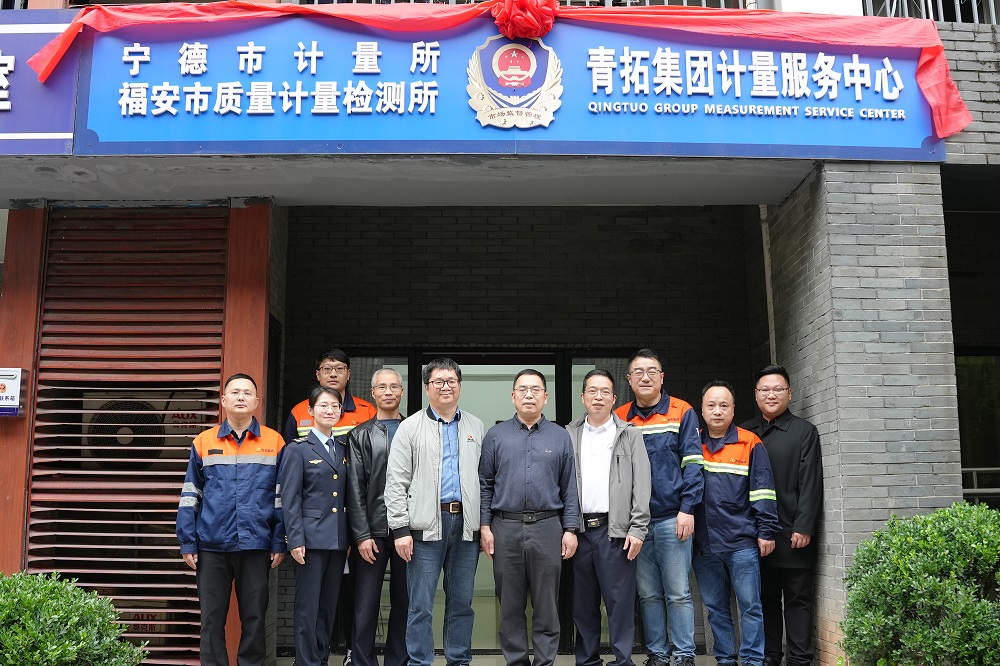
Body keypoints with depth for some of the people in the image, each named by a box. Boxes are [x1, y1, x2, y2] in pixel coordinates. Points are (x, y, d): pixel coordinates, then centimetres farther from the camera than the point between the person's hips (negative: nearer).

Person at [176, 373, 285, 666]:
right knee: (211, 618, 8)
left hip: (256, 545, 0)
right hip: (212, 545, 1)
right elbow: (190, 497, 6)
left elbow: (282, 497, 3)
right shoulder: (204, 443, 4)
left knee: (254, 617, 8)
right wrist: (187, 543, 1)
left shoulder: (274, 443, 2)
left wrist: (279, 543, -1)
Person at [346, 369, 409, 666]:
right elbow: (355, 489, 1)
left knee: (404, 603, 7)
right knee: (366, 606, 1)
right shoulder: (360, 435, 6)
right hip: (373, 531, -1)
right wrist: (362, 535, -6)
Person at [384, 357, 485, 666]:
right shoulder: (410, 427, 2)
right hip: (427, 525, -3)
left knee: (462, 602, 10)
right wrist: (400, 529, -9)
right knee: (421, 604, 1)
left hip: (466, 524, 3)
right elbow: (396, 482, -2)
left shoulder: (475, 427, 12)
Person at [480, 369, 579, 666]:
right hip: (506, 529, 0)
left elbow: (569, 488, 7)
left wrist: (570, 529, 0)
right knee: (510, 605, 7)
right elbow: (485, 485, 6)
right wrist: (484, 526, -1)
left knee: (546, 604, 4)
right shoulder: (496, 435, 7)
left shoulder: (560, 436, 7)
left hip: (547, 528, 0)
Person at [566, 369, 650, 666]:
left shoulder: (629, 435, 6)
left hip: (615, 529, -2)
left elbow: (641, 485, 0)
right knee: (583, 601, 9)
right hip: (579, 528, 3)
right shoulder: (569, 435, 12)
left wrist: (637, 529, -7)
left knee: (620, 600, -2)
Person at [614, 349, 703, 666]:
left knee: (678, 593, 1)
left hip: (672, 518, -3)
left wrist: (687, 509, -11)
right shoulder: (619, 418, 8)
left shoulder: (681, 413, 1)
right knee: (648, 594, 10)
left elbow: (692, 463, -3)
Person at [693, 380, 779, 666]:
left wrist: (766, 532, -7)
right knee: (715, 608, 11)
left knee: (750, 606, 1)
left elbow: (762, 491, -3)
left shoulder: (750, 444, -1)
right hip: (704, 544, 4)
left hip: (742, 541, -4)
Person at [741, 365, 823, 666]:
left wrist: (804, 528, -10)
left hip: (793, 532, -3)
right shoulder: (744, 432, 12)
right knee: (765, 598, 9)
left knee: (798, 598, 3)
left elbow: (810, 483, -4)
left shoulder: (804, 431, 2)